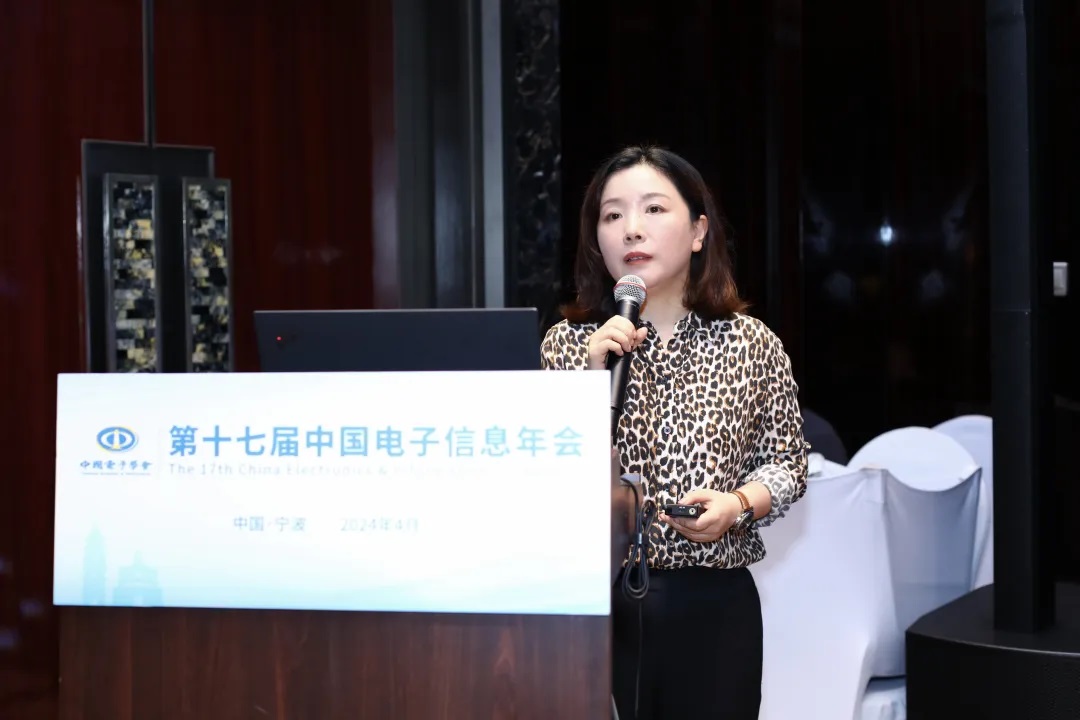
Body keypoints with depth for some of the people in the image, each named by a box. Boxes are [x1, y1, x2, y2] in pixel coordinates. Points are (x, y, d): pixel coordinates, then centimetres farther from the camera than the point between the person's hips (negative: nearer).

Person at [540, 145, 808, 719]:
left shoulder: (751, 344, 2)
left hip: (711, 607, 0)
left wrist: (737, 504, -12)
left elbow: (785, 460, 8)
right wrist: (589, 376, -14)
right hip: (595, 602, 0)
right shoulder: (567, 343, 2)